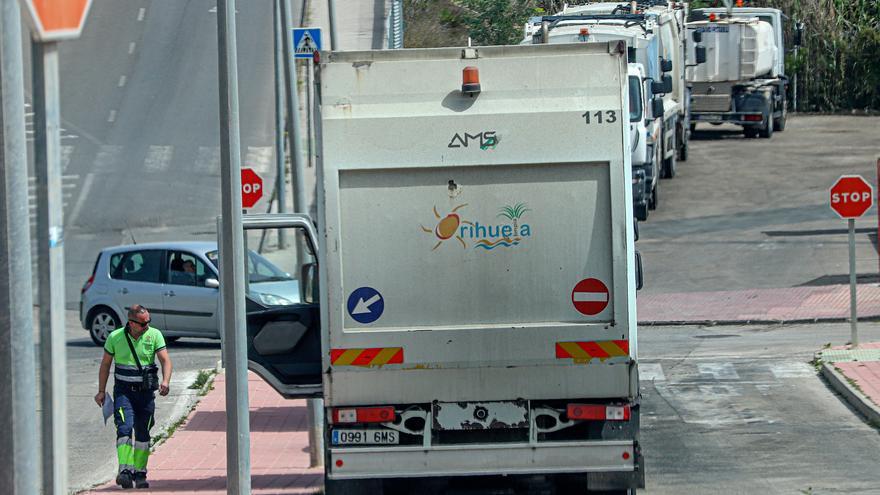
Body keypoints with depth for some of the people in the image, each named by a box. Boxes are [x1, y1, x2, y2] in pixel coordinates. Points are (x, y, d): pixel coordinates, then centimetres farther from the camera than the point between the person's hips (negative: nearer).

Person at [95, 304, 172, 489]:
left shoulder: (154, 335, -3)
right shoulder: (115, 337, -3)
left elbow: (165, 360, -8)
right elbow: (105, 364, 7)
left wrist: (165, 381, -26)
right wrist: (101, 391, 5)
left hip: (145, 391, 2)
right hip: (123, 391, -2)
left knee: (143, 434, 7)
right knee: (125, 427, -19)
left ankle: (140, 473, 17)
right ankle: (125, 471, -26)